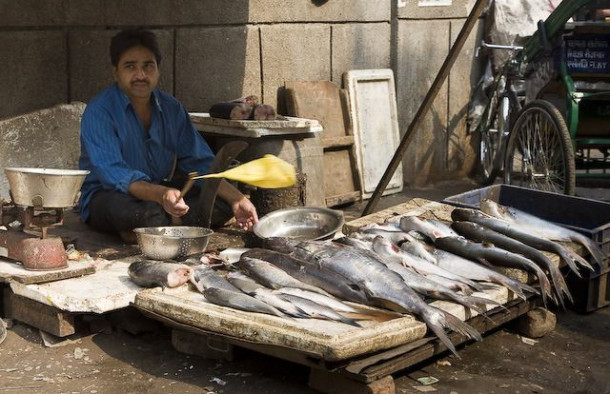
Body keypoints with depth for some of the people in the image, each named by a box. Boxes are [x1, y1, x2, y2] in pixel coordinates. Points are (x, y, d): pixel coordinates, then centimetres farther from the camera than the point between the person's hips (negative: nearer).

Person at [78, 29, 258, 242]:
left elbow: (200, 162, 4)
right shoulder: (99, 112, -15)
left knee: (223, 201, -12)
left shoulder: (171, 108, 4)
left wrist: (236, 199, -11)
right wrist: (160, 194, -45)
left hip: (159, 193, 7)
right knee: (152, 213, -39)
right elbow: (112, 174, -27)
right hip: (106, 198, -7)